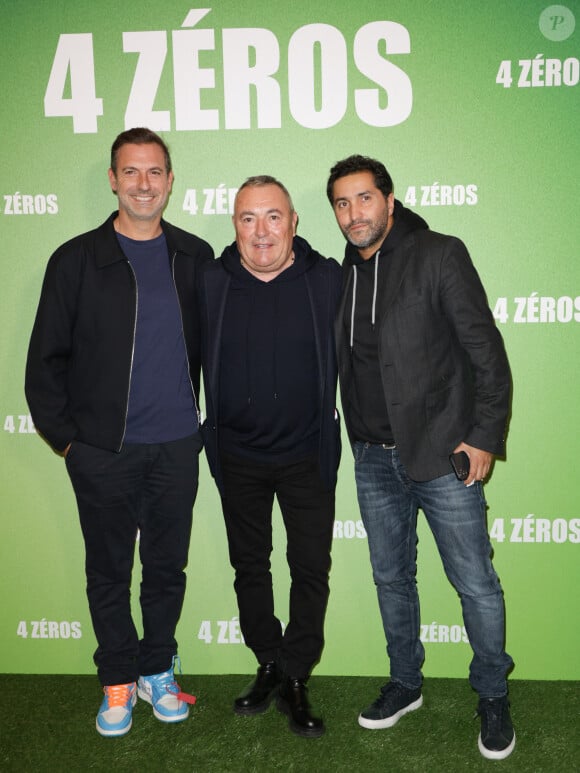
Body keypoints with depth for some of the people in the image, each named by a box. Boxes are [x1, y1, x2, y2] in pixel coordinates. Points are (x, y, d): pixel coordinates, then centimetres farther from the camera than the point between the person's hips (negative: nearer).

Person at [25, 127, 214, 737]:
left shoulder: (195, 259, 5)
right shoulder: (77, 260, -2)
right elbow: (46, 358, 1)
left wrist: (209, 423, 6)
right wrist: (63, 435, -3)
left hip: (177, 446, 2)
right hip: (103, 451, -1)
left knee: (167, 567, 13)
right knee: (108, 572, 11)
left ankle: (158, 670, 32)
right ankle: (119, 679, 30)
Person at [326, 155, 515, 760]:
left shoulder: (439, 256, -7)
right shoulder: (340, 273, 8)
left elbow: (486, 352, -9)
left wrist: (484, 436, -12)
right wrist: (355, 441, 8)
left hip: (442, 454, -5)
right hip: (374, 459, 5)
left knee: (475, 584, 4)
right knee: (391, 578, 17)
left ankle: (493, 697, 27)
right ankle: (404, 684, 37)